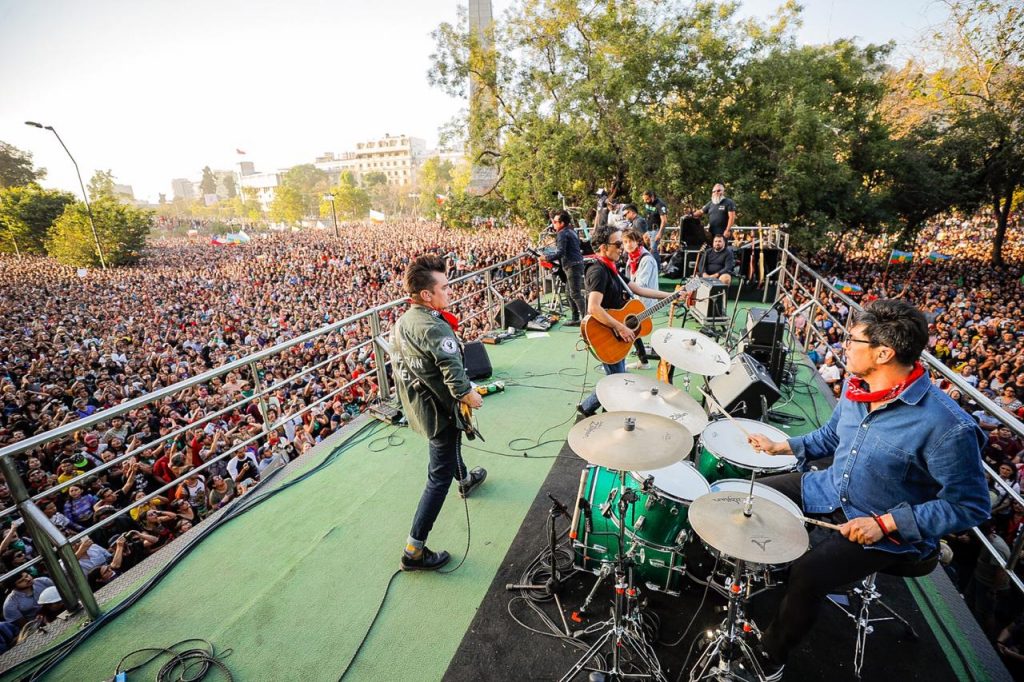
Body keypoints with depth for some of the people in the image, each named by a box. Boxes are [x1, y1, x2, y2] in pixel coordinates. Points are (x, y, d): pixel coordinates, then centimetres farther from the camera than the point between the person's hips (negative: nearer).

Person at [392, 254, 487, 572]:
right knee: (439, 477, 2)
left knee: (450, 443, 34)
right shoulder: (435, 328, -30)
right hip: (438, 409, -10)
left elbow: (398, 361, 10)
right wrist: (469, 395, -18)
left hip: (415, 404, 10)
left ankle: (466, 480, 62)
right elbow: (454, 372, -36)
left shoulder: (403, 320, -1)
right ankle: (414, 551, 11)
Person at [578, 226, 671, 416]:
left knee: (618, 378, 19)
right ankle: (586, 408, 16)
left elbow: (638, 289, 15)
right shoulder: (598, 271, -21)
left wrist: (670, 296, 12)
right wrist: (621, 328, -30)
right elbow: (593, 308, -34)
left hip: (616, 335, 10)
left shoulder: (611, 269, 10)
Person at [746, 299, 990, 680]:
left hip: (893, 530, -7)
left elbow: (970, 506, -19)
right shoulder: (856, 385, -7)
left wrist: (885, 523, -24)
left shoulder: (948, 428, -29)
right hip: (831, 489, 7)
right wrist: (783, 447, 4)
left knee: (807, 574, -23)